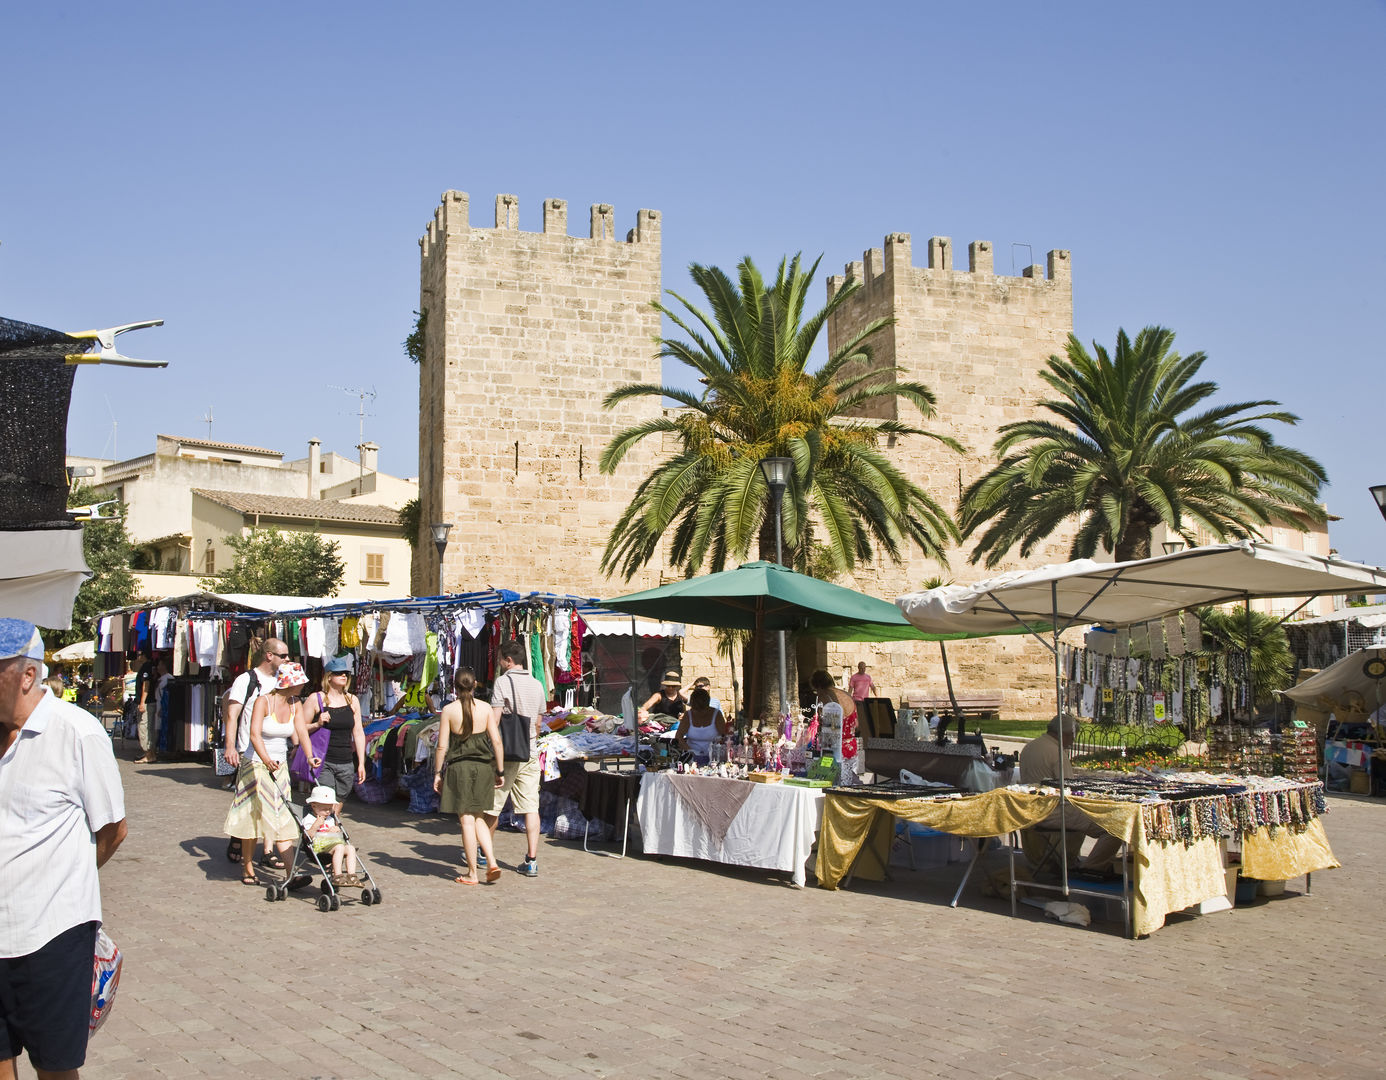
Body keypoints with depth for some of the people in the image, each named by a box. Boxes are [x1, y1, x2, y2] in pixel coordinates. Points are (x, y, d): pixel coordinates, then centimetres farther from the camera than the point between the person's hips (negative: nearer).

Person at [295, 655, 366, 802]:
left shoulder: (352, 700, 12)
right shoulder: (315, 699, -1)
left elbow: (358, 732, 14)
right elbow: (301, 729, 3)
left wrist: (361, 764, 10)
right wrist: (317, 724, -16)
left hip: (346, 764, 4)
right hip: (323, 763, -4)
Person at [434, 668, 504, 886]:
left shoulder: (449, 710, -6)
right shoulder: (485, 708, 0)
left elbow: (442, 746, -5)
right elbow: (496, 741, 0)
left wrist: (437, 773, 5)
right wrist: (500, 771, 7)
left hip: (459, 767, -3)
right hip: (483, 767, 3)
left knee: (467, 820, 3)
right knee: (478, 818, 16)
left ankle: (472, 873, 9)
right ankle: (491, 862, 2)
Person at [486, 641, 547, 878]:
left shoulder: (502, 682, -9)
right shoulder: (537, 684, 10)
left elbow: (495, 720, -14)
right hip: (530, 754, 5)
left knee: (493, 806, 10)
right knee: (531, 807, 2)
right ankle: (531, 860, -2)